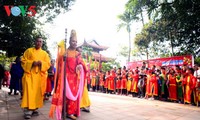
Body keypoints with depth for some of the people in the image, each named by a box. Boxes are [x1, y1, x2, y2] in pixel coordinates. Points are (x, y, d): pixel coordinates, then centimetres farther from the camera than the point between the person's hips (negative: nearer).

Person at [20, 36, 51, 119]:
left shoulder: (45, 53, 13)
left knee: (38, 92, 3)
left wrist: (41, 63, -14)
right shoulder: (29, 51, 8)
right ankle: (28, 110, -9)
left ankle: (35, 109, 15)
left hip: (40, 76, 2)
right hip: (30, 74, -2)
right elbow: (23, 61, 3)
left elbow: (48, 64, 6)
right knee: (29, 92, -12)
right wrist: (32, 63, -14)